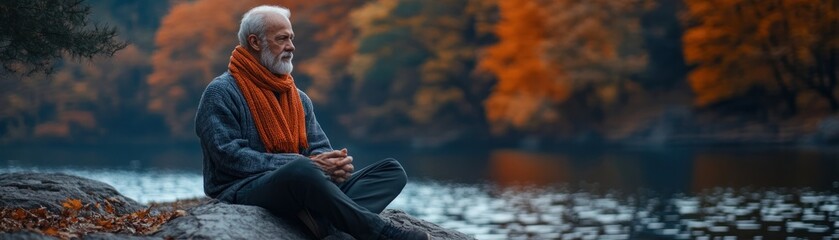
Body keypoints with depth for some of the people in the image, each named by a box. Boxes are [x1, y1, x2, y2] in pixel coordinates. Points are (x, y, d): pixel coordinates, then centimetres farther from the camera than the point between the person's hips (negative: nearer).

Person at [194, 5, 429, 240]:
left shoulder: (299, 97, 22)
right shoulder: (221, 93, -2)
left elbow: (319, 148, 17)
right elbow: (230, 156, -13)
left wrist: (335, 163, -11)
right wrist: (307, 163, -19)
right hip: (244, 191, -8)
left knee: (392, 170, -6)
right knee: (302, 169, -41)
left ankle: (324, 218, -37)